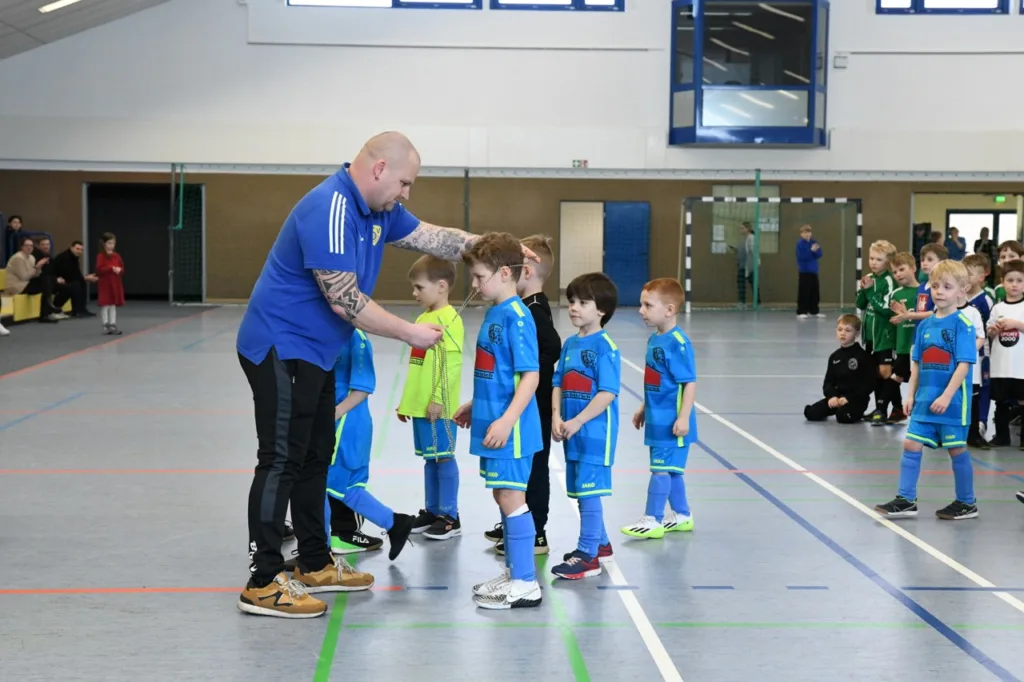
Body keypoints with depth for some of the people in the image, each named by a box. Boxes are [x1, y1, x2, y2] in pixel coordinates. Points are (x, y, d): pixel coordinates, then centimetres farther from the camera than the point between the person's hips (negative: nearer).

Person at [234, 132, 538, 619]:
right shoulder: (330, 209, -25)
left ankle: (315, 563, 27)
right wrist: (409, 333, -18)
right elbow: (344, 301, -26)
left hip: (314, 351, 10)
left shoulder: (378, 210, 6)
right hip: (280, 348, -10)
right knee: (282, 460, -9)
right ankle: (262, 583, -5)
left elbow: (432, 238, 15)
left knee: (315, 456, 16)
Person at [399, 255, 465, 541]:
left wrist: (438, 399, -20)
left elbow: (451, 364, -18)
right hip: (420, 405, 8)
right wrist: (406, 401, 18)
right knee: (430, 458, 14)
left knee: (443, 458, -1)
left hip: (437, 406, -8)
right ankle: (432, 511, 22)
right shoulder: (422, 318, 14)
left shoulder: (449, 319, -13)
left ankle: (450, 517, 6)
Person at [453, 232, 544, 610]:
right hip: (492, 423, 9)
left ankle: (525, 585, 3)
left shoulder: (517, 316, -16)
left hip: (510, 428, -9)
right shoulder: (494, 313, 11)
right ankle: (514, 571, 26)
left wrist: (507, 420, -26)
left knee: (511, 498, -4)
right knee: (503, 497, 15)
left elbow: (530, 376, -20)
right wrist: (474, 406, 27)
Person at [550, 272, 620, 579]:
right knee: (581, 491, 16)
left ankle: (588, 555, -1)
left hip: (595, 431, -8)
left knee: (588, 491, -6)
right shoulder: (570, 343, 10)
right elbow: (558, 384, 11)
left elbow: (608, 393, -18)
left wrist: (577, 422, -19)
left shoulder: (605, 346, -13)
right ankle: (600, 544, 32)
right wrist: (556, 417, -4)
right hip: (571, 431, 8)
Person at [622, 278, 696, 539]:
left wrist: (684, 417, -23)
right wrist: (644, 408, 23)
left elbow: (690, 382, -19)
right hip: (658, 418, 9)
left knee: (661, 468, -3)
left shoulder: (678, 343, -18)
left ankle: (652, 520, 3)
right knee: (670, 468, 17)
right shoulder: (654, 339, 8)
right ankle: (681, 515, 29)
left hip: (671, 421, -9)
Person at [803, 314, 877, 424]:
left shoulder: (863, 356, -8)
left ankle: (855, 411, 2)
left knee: (843, 416, -33)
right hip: (836, 396, 5)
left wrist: (849, 398, -19)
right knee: (811, 413, -12)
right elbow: (828, 382, 9)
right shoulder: (834, 357, 10)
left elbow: (870, 383, -12)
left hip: (856, 398, -5)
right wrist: (832, 396, -13)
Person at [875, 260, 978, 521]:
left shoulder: (962, 325, -11)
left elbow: (964, 364, -16)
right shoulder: (925, 325, 8)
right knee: (911, 444, 2)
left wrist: (947, 396, -21)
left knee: (957, 449, 4)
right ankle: (906, 500, 8)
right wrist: (912, 394, 9)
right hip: (925, 399, 6)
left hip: (952, 401, -6)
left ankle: (967, 503, 19)